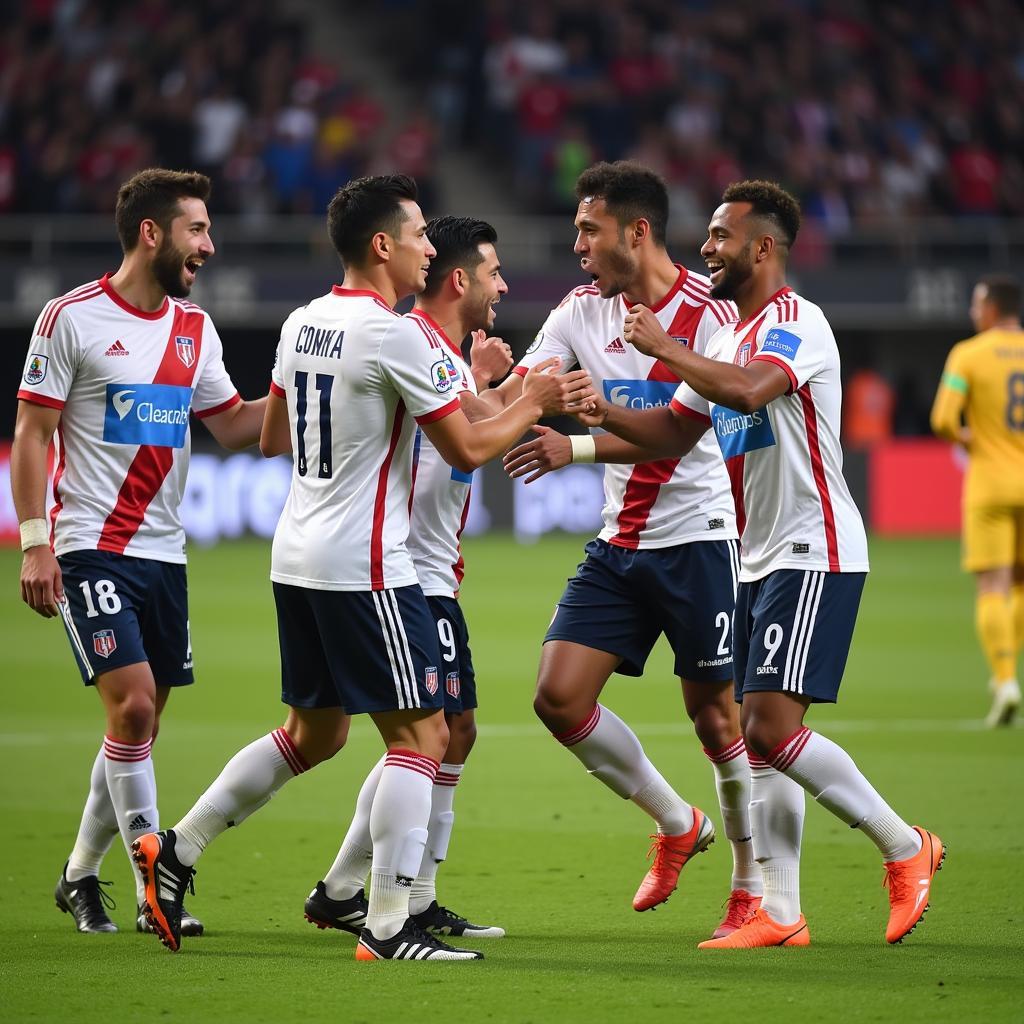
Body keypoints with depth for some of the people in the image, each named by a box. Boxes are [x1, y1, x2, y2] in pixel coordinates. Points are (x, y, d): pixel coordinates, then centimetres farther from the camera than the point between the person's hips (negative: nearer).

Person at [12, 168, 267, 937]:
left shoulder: (195, 328, 10)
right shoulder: (73, 318, -8)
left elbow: (235, 426, 15)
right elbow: (31, 433, -6)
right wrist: (34, 543, -12)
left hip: (163, 552, 6)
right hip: (91, 548, -6)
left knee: (143, 722, 7)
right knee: (133, 702, -16)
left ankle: (82, 875, 23)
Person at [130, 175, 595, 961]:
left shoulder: (303, 324, 9)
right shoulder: (397, 335, -16)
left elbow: (272, 438, 21)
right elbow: (467, 450, -11)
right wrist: (534, 403, 4)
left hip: (298, 556, 9)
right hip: (365, 565, -9)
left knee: (314, 733, 19)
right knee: (421, 732, -3)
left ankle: (176, 850, 19)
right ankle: (388, 926, -5)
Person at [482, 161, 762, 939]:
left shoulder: (709, 312, -13)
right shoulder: (583, 310, 6)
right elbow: (509, 396, 3)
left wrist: (576, 448, -29)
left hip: (697, 538, -6)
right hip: (620, 544, 6)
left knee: (715, 713, -2)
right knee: (560, 694, -4)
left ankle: (753, 883, 16)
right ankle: (675, 824, 17)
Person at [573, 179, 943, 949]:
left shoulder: (795, 321, -12)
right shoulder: (732, 337, 18)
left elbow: (747, 392, -32)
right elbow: (675, 432, 20)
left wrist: (663, 347, -21)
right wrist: (602, 412, 4)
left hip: (815, 554, -10)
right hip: (761, 561, 10)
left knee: (772, 727, -16)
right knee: (761, 740, 5)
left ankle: (905, 847, -2)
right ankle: (781, 914, 8)